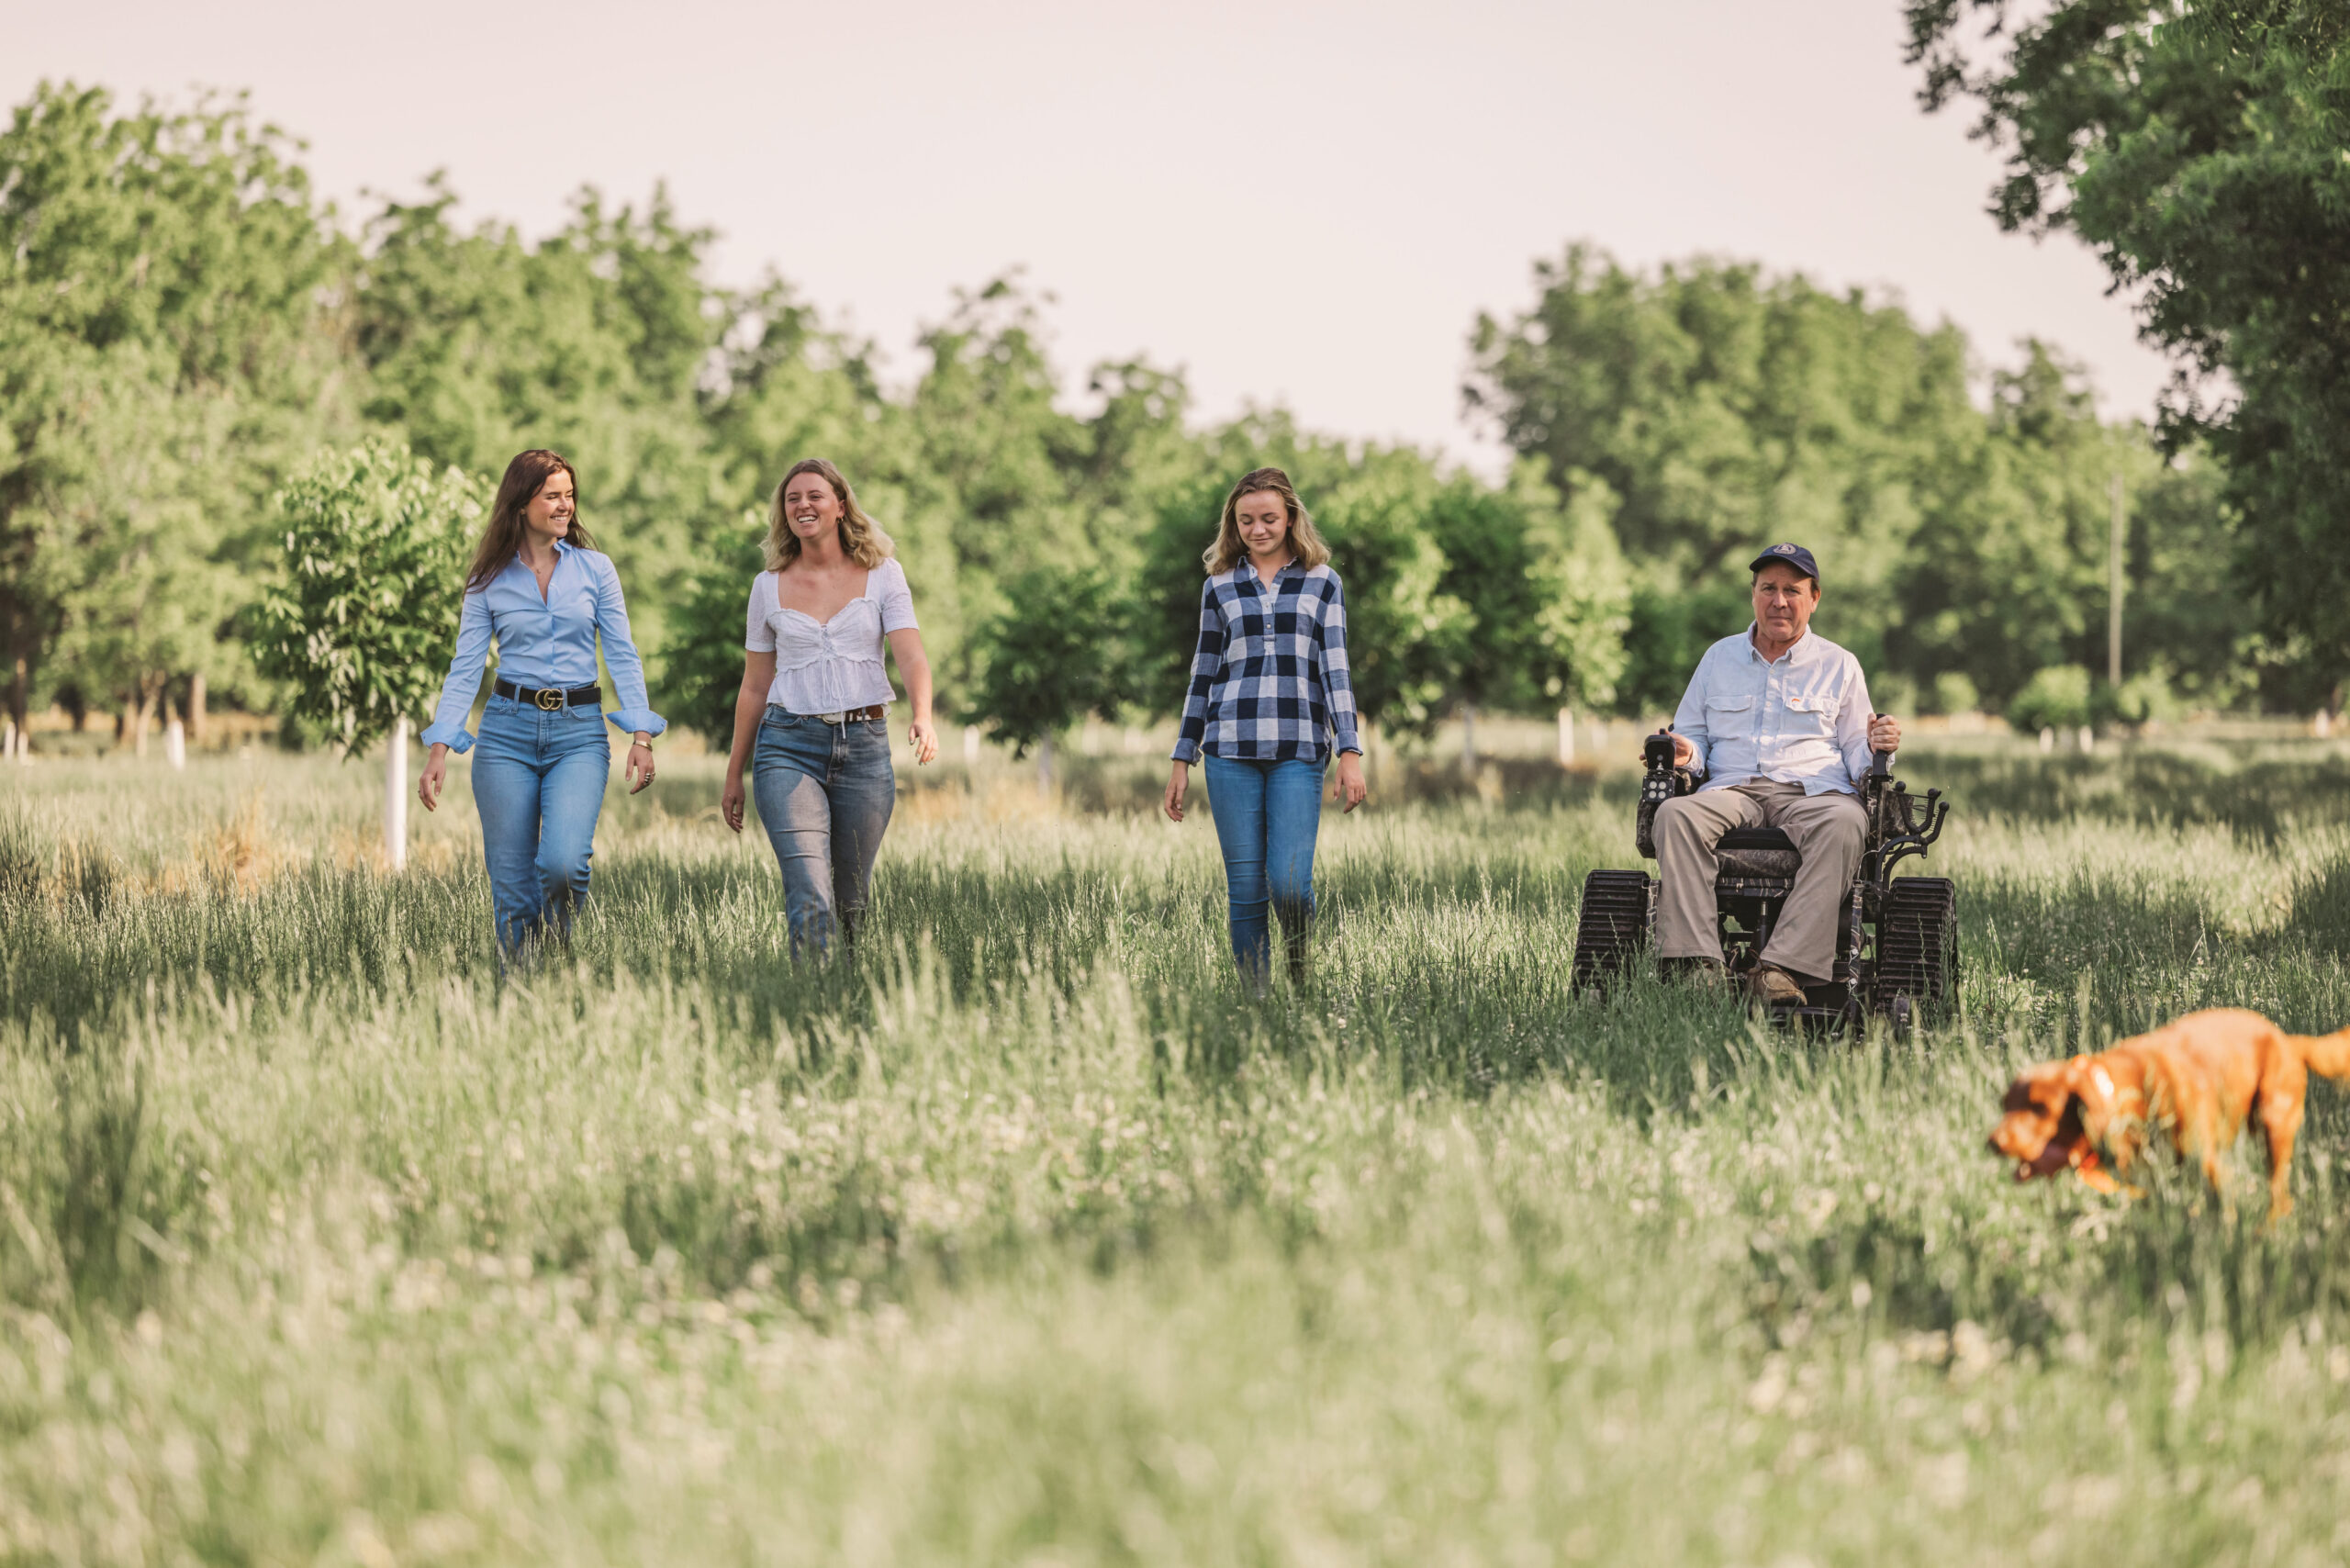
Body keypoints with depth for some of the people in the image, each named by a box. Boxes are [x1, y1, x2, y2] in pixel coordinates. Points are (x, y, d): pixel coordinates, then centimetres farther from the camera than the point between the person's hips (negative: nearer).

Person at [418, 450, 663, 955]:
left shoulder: (595, 568, 6)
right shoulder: (490, 581, 5)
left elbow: (623, 656, 5)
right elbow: (466, 668, 4)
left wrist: (642, 736, -6)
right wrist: (439, 750, -6)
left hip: (579, 731, -1)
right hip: (508, 728, 1)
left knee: (563, 864, -22)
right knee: (511, 885, -1)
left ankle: (557, 942, 8)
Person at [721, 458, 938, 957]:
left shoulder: (883, 574, 4)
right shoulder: (769, 586, 8)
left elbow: (912, 656, -8)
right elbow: (754, 688, 14)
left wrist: (922, 716, -28)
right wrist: (734, 776, 15)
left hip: (864, 747, 1)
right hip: (789, 746, -1)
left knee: (850, 901, 9)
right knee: (810, 898, -19)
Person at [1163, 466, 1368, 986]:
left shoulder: (1322, 583, 9)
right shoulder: (1220, 587, 13)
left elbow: (1335, 668, 4)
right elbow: (1204, 675, 16)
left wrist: (1350, 752, -5)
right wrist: (1182, 761, 13)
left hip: (1298, 751, -2)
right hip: (1231, 750, 2)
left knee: (1288, 883, -13)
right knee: (1246, 890, 0)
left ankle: (1299, 968, 15)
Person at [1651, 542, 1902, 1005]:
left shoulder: (1839, 666, 17)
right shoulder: (1720, 657, 22)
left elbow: (1854, 755, 15)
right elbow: (1693, 736, 24)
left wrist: (1875, 749, -8)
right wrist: (1686, 753, 0)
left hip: (1813, 792, -1)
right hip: (1732, 790, 2)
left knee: (1845, 822, -38)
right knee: (1674, 814, -33)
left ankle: (1783, 968, -49)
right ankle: (1696, 964, -44)